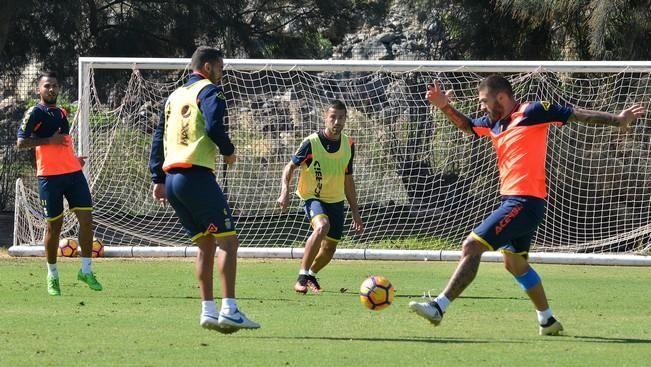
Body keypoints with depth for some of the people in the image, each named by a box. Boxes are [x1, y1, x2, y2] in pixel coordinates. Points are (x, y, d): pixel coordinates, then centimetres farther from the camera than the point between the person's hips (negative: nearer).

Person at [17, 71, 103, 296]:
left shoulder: (61, 113, 18)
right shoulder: (35, 113, -4)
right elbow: (21, 142, -13)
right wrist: (49, 140, -16)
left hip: (73, 172, 6)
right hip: (50, 176, -6)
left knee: (86, 218, -4)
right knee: (54, 225, 1)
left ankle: (86, 270, 5)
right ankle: (52, 275, 14)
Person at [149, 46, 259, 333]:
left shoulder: (173, 97, 22)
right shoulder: (209, 91, -2)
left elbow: (158, 138, 21)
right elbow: (214, 126, -18)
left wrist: (158, 179, 21)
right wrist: (228, 152, 0)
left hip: (171, 178, 8)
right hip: (197, 176, -8)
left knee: (205, 244, 13)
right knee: (228, 240, -7)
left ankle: (208, 310, 7)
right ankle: (228, 310, -16)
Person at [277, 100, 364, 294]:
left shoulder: (349, 145, -1)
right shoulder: (312, 143, -15)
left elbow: (348, 180, 10)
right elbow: (290, 166, -5)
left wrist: (355, 212, 12)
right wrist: (284, 191, -22)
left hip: (336, 200, 5)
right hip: (313, 197, -5)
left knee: (329, 249, 5)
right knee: (322, 227, -34)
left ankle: (311, 274, 37)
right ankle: (302, 275, -25)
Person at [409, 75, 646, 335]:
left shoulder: (531, 113, -9)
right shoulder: (495, 123, 13)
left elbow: (577, 115, -6)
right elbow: (467, 125, 26)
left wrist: (618, 120, -5)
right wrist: (445, 107, 8)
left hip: (525, 203, -10)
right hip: (513, 200, 10)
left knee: (472, 247, -15)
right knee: (515, 263, 23)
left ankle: (439, 307, -16)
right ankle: (547, 321, 34)